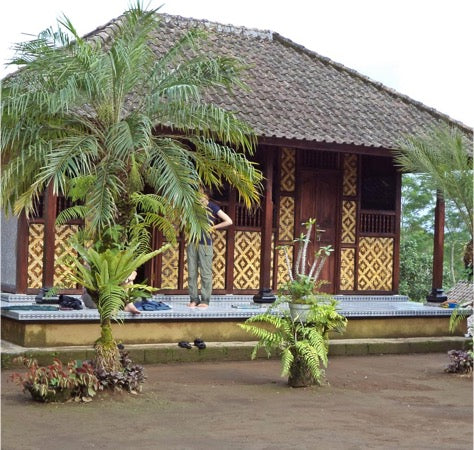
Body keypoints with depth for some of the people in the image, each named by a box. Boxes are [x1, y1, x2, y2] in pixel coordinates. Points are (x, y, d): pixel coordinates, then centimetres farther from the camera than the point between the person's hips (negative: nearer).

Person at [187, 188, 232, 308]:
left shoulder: (212, 207, 0)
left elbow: (229, 221, -3)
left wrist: (213, 227, -4)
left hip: (205, 243, -5)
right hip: (192, 241, 5)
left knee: (206, 273, -2)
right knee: (192, 273, 3)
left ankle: (205, 300, 2)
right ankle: (194, 299, 8)